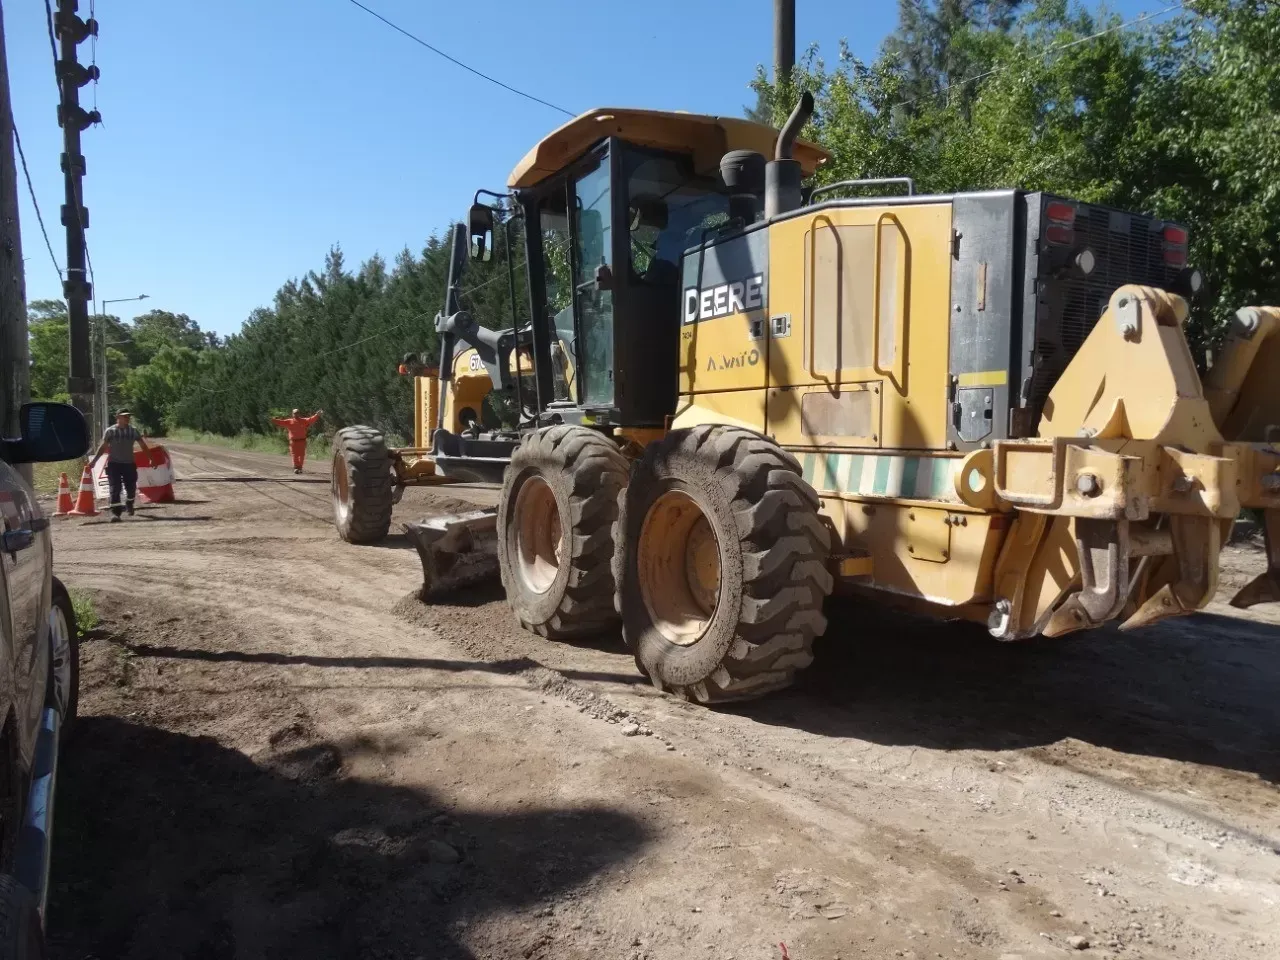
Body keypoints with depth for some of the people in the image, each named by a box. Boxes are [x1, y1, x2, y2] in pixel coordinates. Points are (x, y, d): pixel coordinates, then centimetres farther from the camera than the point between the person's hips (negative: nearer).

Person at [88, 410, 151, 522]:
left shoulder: (133, 430, 4)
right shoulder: (110, 431, -2)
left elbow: (143, 446, 8)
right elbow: (103, 446, -3)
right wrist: (94, 460, -11)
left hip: (129, 463, 2)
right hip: (114, 463, -2)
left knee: (131, 488, 10)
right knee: (115, 489, -9)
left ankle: (129, 505, 39)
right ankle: (115, 512, -9)